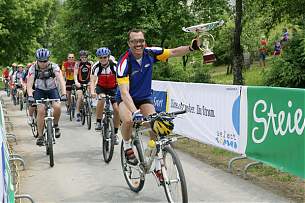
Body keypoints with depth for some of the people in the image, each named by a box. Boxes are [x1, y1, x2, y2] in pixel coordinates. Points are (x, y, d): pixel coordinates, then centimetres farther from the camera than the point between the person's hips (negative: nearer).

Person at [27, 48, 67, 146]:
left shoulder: (54, 67, -22)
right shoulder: (33, 68, -19)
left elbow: (61, 80, -31)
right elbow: (29, 84, -26)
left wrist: (63, 94, -45)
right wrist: (30, 96, -43)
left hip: (52, 89, 0)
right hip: (40, 90, 0)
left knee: (57, 107, -25)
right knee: (41, 110, -19)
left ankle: (55, 125, 4)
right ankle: (40, 136, -8)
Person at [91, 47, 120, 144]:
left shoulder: (115, 65, -24)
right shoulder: (96, 66, -21)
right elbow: (93, 80, -30)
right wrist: (92, 92, -48)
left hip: (113, 88, 0)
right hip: (101, 87, 0)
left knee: (116, 109, -13)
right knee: (101, 99, -33)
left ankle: (115, 133, 2)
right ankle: (98, 122, -16)